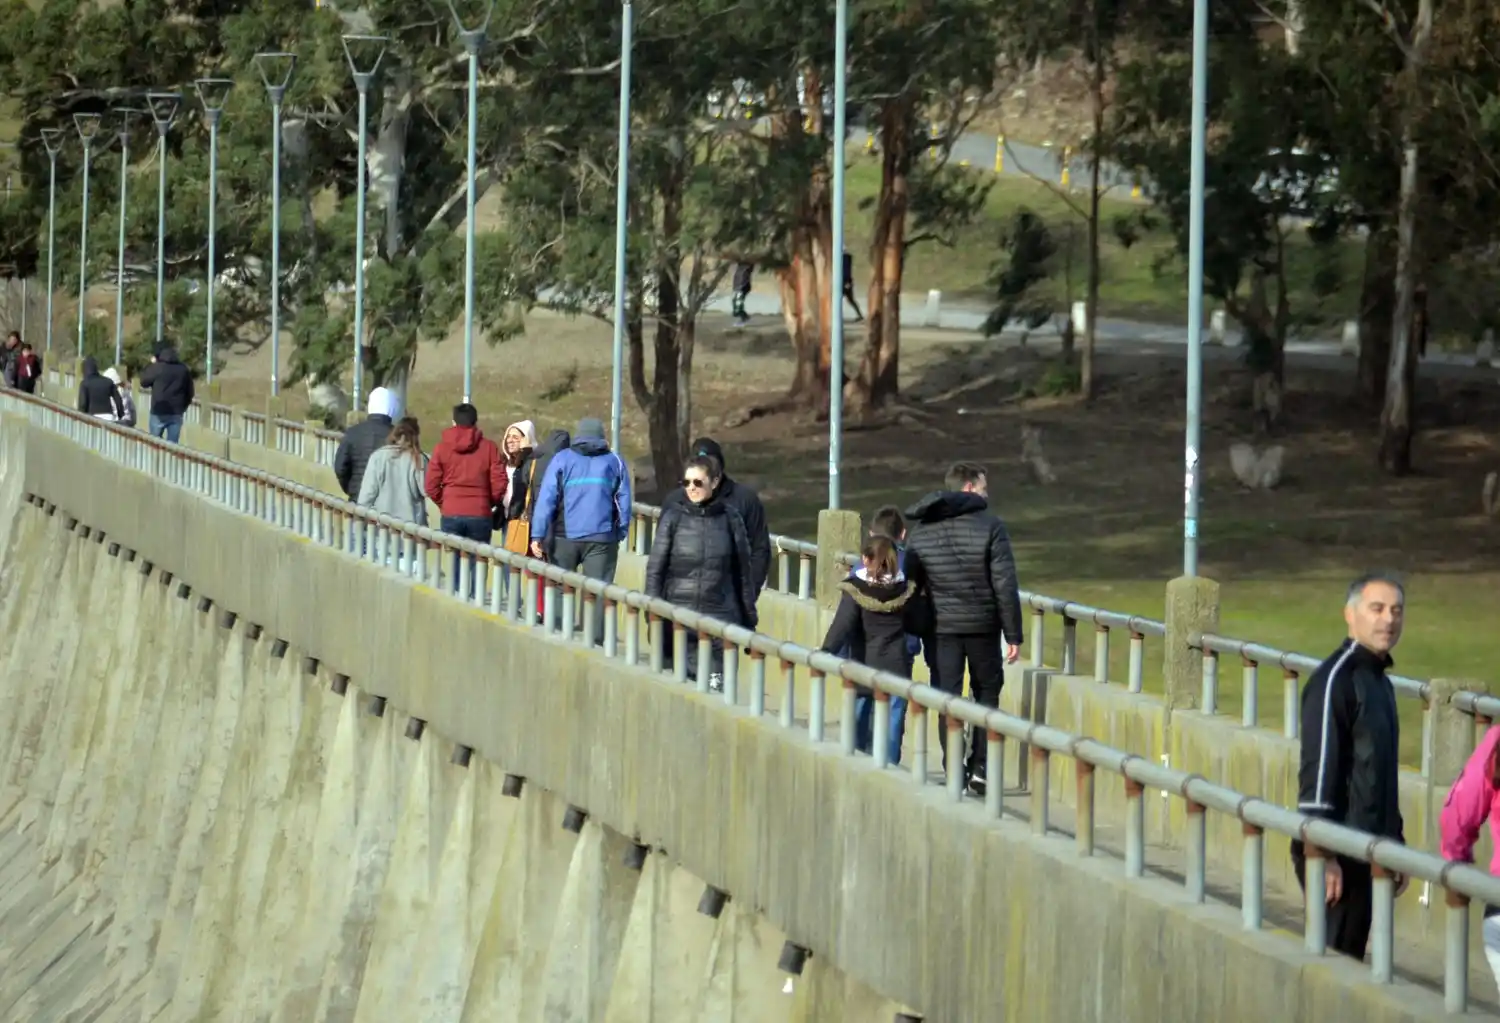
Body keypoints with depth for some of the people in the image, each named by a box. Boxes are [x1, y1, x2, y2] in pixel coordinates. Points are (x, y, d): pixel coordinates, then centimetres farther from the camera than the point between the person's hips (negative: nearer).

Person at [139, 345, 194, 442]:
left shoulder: (157, 368, -8)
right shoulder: (184, 370, 5)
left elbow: (144, 382, 5)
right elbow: (189, 391, 10)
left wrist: (151, 365, 15)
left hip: (159, 412, -3)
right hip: (177, 413, 3)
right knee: (172, 445, 4)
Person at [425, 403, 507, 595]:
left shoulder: (442, 448, 1)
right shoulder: (488, 447, -1)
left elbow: (431, 486, -1)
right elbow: (499, 483, -4)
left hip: (451, 514, 1)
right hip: (481, 514, -1)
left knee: (454, 563, 7)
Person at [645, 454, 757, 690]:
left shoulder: (729, 519, 3)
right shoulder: (673, 518, 0)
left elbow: (742, 572, 9)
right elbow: (655, 569, 1)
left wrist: (749, 619, 10)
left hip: (720, 622, 0)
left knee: (716, 688, -7)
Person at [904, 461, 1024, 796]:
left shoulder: (919, 530, 2)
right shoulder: (990, 526, -10)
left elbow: (911, 583, 6)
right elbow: (1005, 584, -12)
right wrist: (1013, 634, -7)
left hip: (941, 627, 2)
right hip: (983, 626, -2)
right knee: (987, 693, 13)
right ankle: (980, 769, 7)